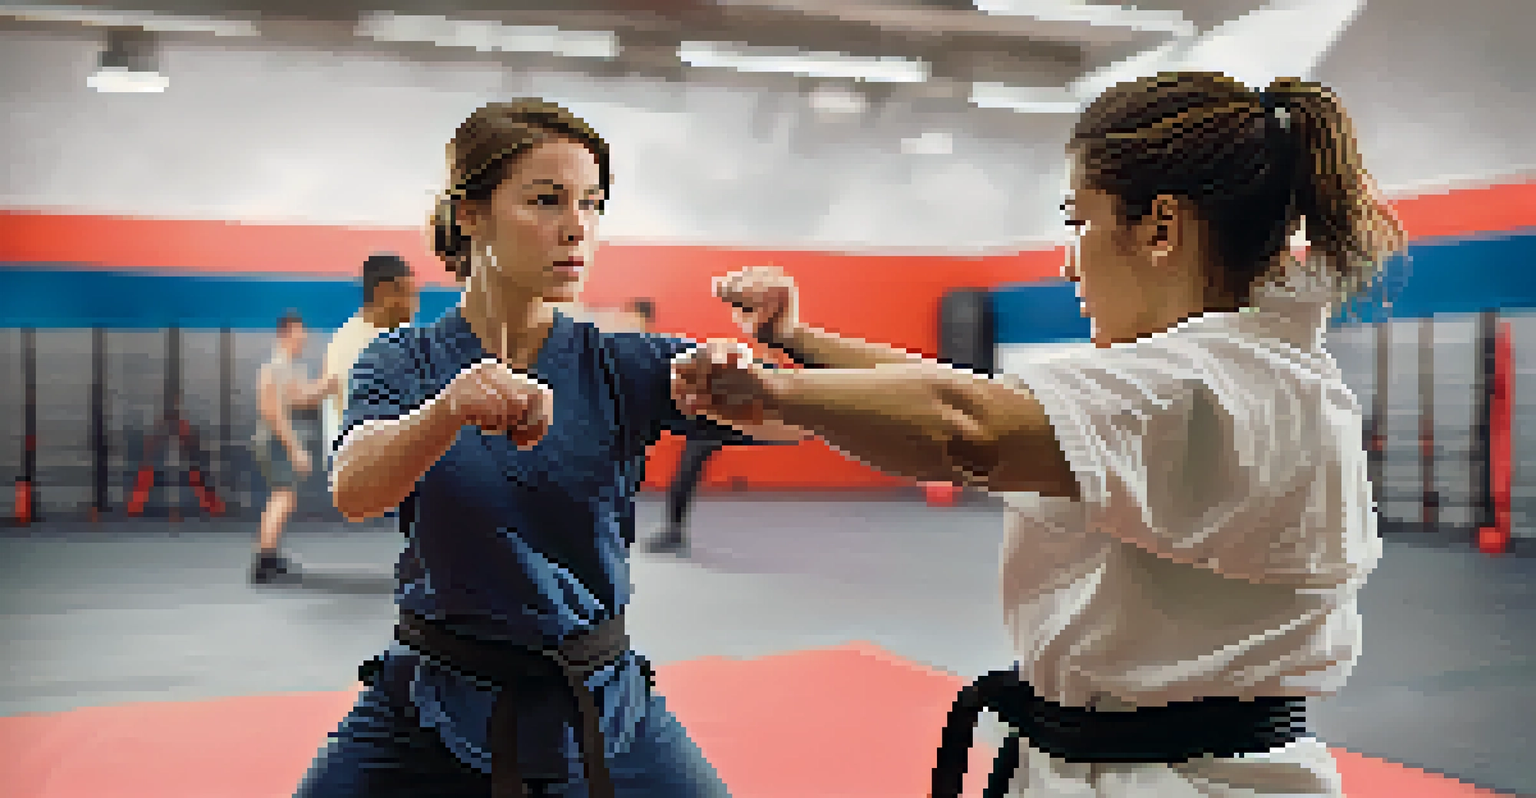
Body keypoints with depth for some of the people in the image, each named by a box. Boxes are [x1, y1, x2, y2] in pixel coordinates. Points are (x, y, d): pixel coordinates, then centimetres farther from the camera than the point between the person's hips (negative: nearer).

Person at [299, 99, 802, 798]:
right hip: (433, 707, 0)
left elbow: (785, 415, -16)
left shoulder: (621, 366, -5)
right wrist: (451, 408, -45)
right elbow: (353, 491, -25)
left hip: (596, 707, 1)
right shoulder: (405, 363, -5)